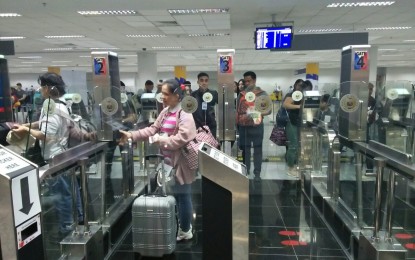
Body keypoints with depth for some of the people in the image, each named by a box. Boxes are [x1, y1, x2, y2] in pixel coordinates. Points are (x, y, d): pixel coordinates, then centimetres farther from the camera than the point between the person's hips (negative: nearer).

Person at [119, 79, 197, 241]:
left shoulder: (185, 116, -18)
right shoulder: (165, 112, 9)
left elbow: (180, 139, -26)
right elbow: (153, 129, 8)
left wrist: (158, 140, -19)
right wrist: (131, 135, -1)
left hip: (180, 163, -9)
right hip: (168, 161, 9)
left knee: (183, 196, 6)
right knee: (174, 195, 20)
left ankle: (185, 230, 24)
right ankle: (184, 223, 38)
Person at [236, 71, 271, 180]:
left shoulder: (262, 94, 1)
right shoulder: (241, 94, 10)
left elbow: (268, 110, -3)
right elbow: (238, 110, 16)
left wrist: (258, 113, -20)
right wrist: (238, 122, 8)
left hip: (257, 126, -3)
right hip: (243, 126, 3)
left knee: (257, 149, 2)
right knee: (245, 149, 9)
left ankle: (257, 173, 8)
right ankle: (245, 171, 20)